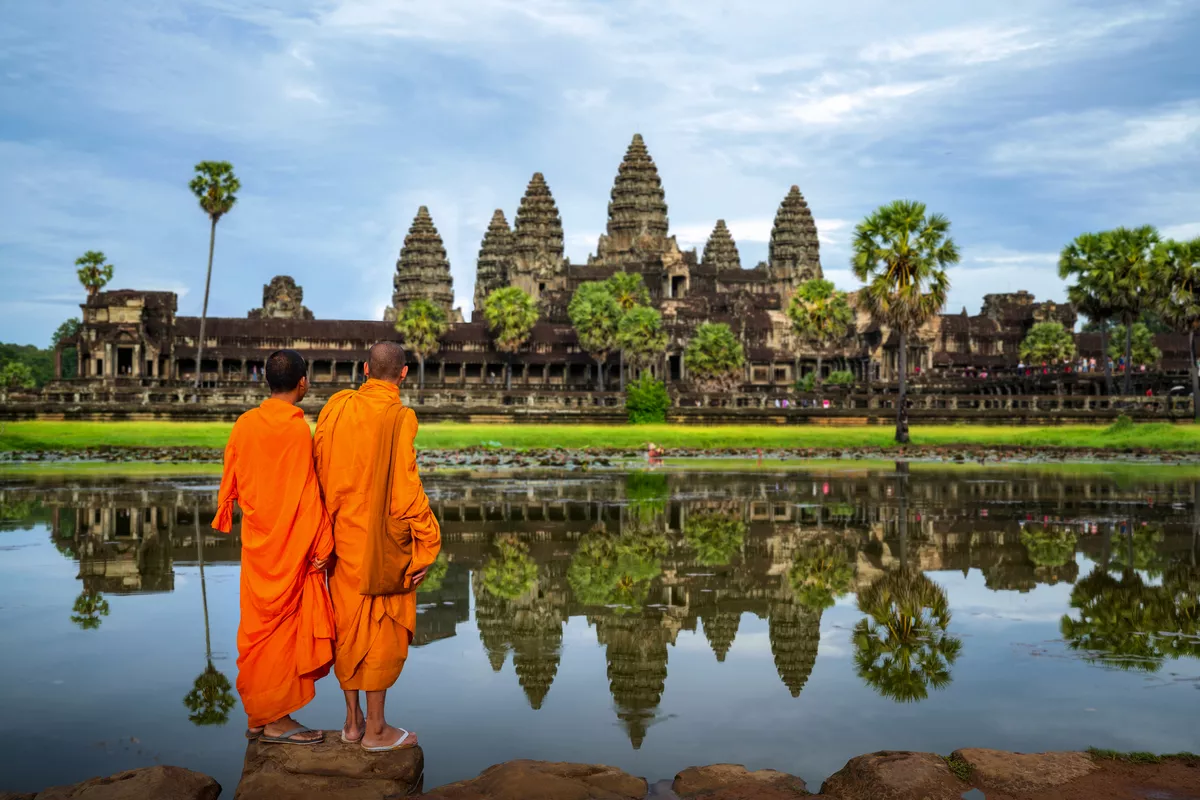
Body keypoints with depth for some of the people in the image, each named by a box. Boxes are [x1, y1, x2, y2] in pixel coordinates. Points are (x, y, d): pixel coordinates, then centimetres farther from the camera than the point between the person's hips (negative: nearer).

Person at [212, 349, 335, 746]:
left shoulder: (245, 424, 1)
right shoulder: (298, 429, -16)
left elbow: (230, 482, 8)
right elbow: (309, 493, -16)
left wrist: (226, 516, 24)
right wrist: (322, 544, -10)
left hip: (257, 541, 6)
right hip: (291, 544, -6)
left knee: (260, 623, 14)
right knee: (284, 624, 2)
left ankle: (258, 716, 22)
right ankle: (276, 719, 9)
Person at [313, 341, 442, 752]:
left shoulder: (336, 407, 0)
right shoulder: (399, 417, -16)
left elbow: (321, 472, 3)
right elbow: (405, 486, -18)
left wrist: (331, 524, 13)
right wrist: (425, 543, -11)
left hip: (344, 536, 5)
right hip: (383, 540, -5)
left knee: (349, 625, 14)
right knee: (382, 630, 5)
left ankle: (352, 720, 25)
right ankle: (375, 728, 13)